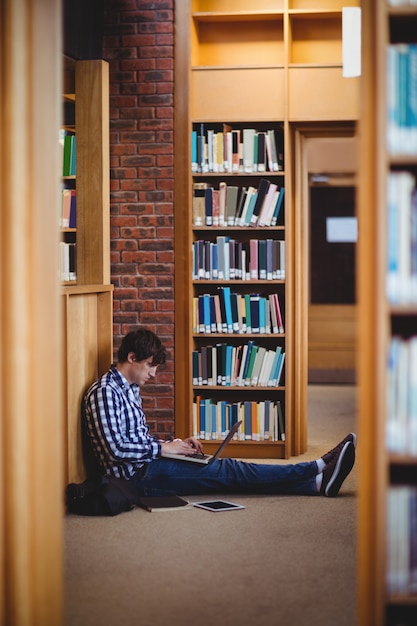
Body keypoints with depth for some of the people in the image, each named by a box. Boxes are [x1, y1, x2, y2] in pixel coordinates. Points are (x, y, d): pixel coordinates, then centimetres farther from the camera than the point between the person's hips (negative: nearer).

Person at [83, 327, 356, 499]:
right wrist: (164, 448, -15)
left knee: (227, 471, -6)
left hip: (147, 466, 9)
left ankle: (319, 483, -16)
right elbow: (116, 448, -23)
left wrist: (175, 444, 9)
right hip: (138, 476, -9)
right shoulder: (104, 392, -15)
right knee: (227, 471, -15)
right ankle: (320, 468, -18)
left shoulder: (130, 389, 17)